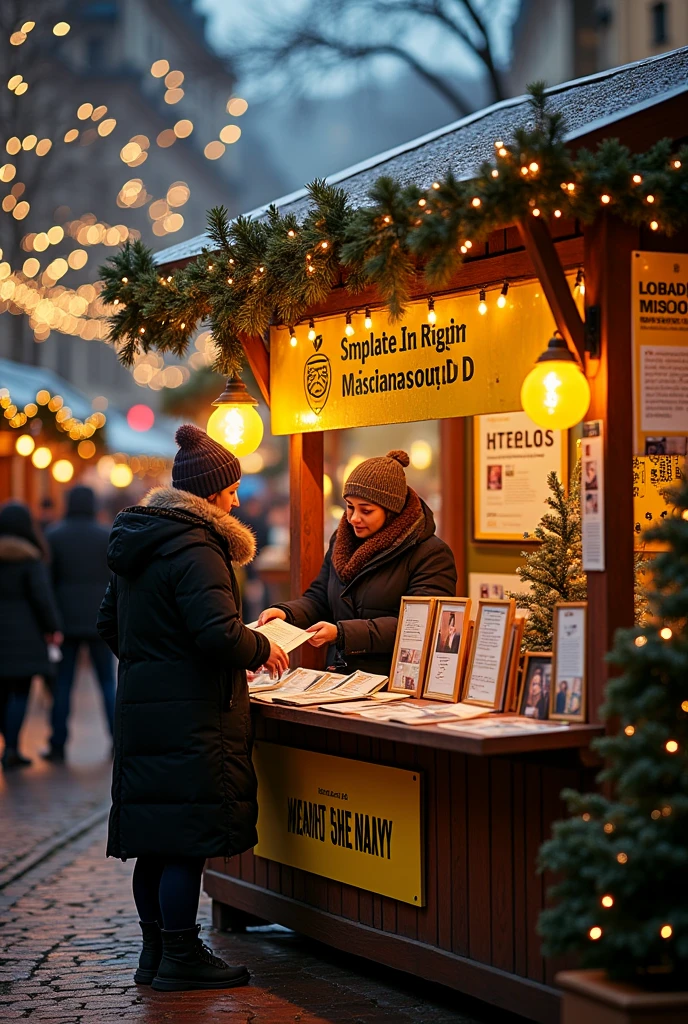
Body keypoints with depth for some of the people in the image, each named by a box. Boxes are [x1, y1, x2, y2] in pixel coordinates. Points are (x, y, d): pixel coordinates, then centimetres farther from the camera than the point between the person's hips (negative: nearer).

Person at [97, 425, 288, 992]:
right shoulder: (194, 551, -16)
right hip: (190, 714, -9)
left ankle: (156, 951, 21)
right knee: (187, 837, -3)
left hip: (141, 705, 9)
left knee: (157, 840, 13)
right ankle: (180, 959, 3)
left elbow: (109, 624, 22)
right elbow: (220, 635, -24)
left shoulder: (138, 543, 14)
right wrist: (263, 649, -6)